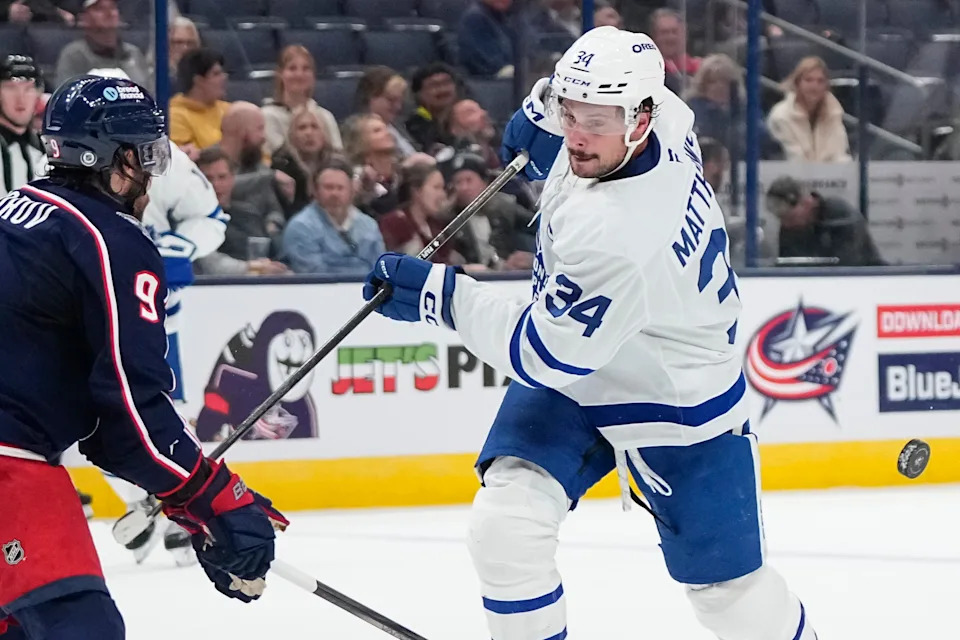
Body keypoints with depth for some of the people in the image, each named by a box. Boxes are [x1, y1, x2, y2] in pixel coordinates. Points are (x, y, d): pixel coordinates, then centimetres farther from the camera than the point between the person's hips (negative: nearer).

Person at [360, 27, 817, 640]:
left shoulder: (616, 237, -40)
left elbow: (543, 350, -30)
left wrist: (440, 293, -26)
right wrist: (541, 112, 9)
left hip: (678, 404, -7)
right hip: (574, 377, 7)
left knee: (726, 586, 10)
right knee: (505, 523, -14)